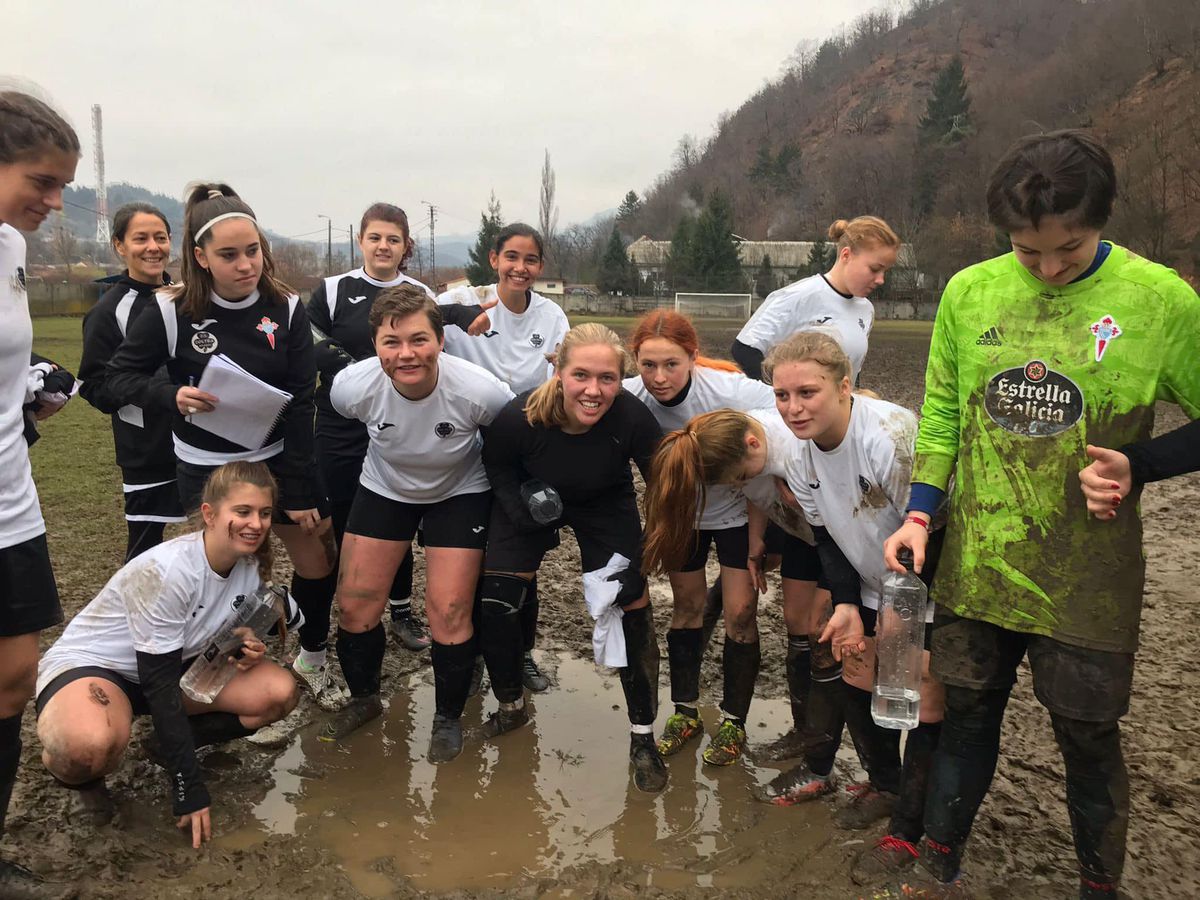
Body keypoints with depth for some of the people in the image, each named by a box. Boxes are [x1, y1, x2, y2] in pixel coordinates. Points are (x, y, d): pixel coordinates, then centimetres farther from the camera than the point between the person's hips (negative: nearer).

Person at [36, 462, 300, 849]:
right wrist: (189, 791, -28)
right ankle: (82, 776, -3)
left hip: (175, 662, 7)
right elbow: (159, 681, -28)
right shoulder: (167, 570, -31)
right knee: (91, 745, -41)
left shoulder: (251, 564, -10)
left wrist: (247, 646, -20)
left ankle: (173, 743, 6)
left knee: (280, 693, -15)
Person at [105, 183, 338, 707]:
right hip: (205, 468, -2)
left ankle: (313, 656, 32)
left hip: (276, 460, 2)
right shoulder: (172, 311, -11)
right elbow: (119, 377, -1)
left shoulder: (285, 310, -8)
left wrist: (299, 491, -10)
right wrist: (172, 396, -22)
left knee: (319, 562, 7)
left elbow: (301, 404, -8)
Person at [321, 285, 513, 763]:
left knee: (449, 612, -6)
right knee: (354, 605, 2)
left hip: (459, 493, -2)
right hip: (385, 488, 2)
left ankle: (448, 718, 20)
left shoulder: (479, 391, -34)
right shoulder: (352, 386, -28)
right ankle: (364, 697, 32)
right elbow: (338, 428, -2)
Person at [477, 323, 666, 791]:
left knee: (632, 612, -7)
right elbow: (496, 464, -8)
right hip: (532, 500, 1)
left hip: (605, 506, 0)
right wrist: (520, 508, -21)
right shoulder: (520, 416, -34)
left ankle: (643, 739, 13)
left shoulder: (632, 416, -36)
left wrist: (647, 561, -14)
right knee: (495, 604, -4)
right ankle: (511, 707, 25)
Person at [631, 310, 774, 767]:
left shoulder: (730, 391, -33)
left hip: (738, 510, -2)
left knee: (740, 613, -1)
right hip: (678, 511, 3)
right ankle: (685, 712, 30)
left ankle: (733, 722, 18)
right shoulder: (628, 397, -26)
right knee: (687, 606, 13)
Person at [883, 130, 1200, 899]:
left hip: (1087, 575, -2)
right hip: (977, 561, 3)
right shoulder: (969, 292, -1)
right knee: (967, 716, 16)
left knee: (1089, 735, 11)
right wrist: (920, 513, 1)